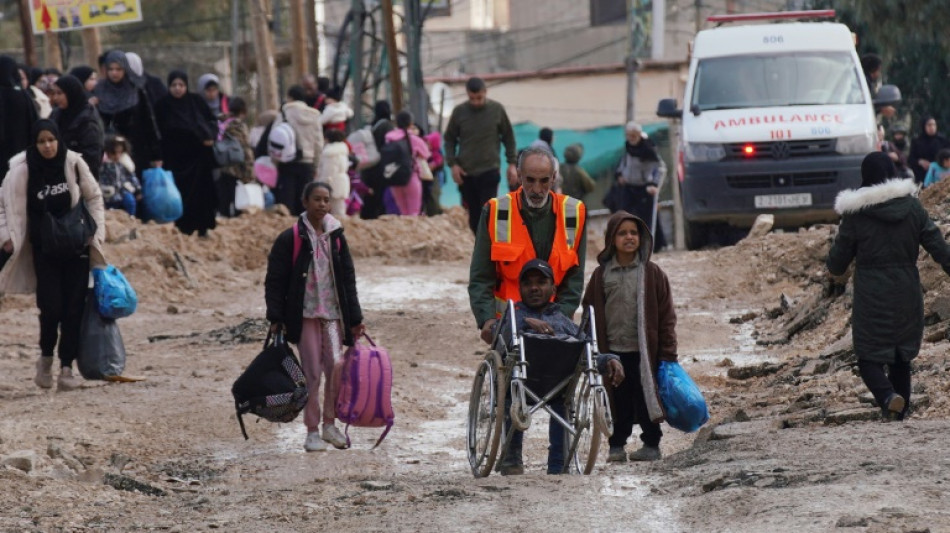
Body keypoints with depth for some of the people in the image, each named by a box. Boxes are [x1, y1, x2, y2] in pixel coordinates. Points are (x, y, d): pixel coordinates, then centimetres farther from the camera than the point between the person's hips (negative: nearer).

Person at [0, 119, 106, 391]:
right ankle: (46, 356, 17)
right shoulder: (22, 171, -9)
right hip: (44, 248, -1)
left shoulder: (73, 163, -5)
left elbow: (93, 197, 7)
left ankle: (67, 367, 8)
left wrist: (96, 231, 1)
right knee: (51, 307, -10)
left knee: (74, 308, 0)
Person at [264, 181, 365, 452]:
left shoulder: (336, 237, 10)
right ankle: (312, 431, 6)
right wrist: (275, 318, -8)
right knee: (312, 372, -3)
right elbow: (274, 280, -2)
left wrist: (355, 318, 11)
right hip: (305, 315, -3)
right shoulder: (291, 238, -2)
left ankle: (330, 423, 8)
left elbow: (348, 279, 14)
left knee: (336, 366, -8)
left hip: (333, 313, 3)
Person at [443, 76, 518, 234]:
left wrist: (512, 163, 2)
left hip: (490, 172, -2)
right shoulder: (459, 112, 0)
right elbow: (449, 139, 9)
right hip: (466, 174, 2)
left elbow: (508, 137, 7)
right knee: (474, 216, 6)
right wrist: (452, 163, -3)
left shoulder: (497, 110, -1)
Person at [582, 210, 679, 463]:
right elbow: (590, 313, 8)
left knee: (646, 399, 4)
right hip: (613, 352, 1)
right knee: (618, 401, 5)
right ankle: (617, 445, 14)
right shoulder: (601, 274, 5)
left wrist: (668, 354, -2)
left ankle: (651, 444, 14)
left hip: (644, 351, -1)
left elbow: (666, 316, 3)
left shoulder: (652, 273, 2)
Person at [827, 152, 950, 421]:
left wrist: (833, 266, 21)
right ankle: (900, 412, 18)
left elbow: (837, 264, -1)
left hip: (872, 298, -3)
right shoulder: (913, 207, -1)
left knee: (870, 358, 1)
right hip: (907, 297, 4)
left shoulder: (856, 214, -9)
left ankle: (888, 396, -27)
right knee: (902, 358, 17)